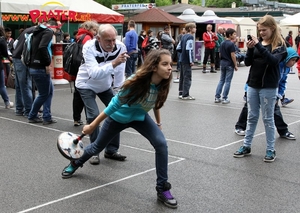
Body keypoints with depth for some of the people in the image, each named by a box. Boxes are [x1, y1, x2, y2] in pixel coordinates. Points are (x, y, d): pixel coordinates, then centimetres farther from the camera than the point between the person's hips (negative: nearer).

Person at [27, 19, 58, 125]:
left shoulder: (38, 32, 18)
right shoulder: (49, 32, -9)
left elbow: (32, 48, 19)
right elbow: (42, 47, -26)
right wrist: (47, 64, -19)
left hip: (34, 67, 9)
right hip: (40, 68, -9)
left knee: (49, 91, 15)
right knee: (44, 94, 4)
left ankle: (47, 117, 14)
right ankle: (32, 116, 16)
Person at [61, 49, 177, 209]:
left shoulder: (162, 84, -23)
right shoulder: (135, 83, -39)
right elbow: (114, 105, -28)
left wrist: (158, 121, 14)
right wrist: (93, 125, -21)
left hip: (140, 117, 4)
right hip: (118, 117, -3)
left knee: (161, 144, -19)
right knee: (97, 147, 17)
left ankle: (162, 189, -5)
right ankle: (75, 163, 52)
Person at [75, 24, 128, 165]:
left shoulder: (120, 47, -24)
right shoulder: (89, 47, -33)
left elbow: (119, 74, -12)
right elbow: (94, 74, -46)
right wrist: (114, 63, -57)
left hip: (105, 85, 4)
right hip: (87, 85, -4)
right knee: (93, 115, -17)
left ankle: (111, 150, 15)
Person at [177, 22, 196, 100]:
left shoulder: (183, 36, 12)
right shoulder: (190, 37, -14)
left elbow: (178, 48, 14)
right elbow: (188, 49, -21)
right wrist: (191, 61, -17)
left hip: (182, 59, 9)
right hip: (187, 61, -9)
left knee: (182, 77, 14)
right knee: (187, 77, -3)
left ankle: (181, 93, 20)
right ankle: (185, 95, -1)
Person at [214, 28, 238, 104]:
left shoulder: (222, 44, 9)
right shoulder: (231, 44, -14)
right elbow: (233, 55, -17)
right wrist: (235, 65, -11)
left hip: (222, 63, 7)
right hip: (229, 64, -7)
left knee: (221, 80, 12)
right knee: (227, 81, 0)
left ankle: (217, 97, 10)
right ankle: (224, 98, 2)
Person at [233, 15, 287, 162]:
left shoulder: (279, 45, -6)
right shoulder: (257, 42, 7)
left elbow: (273, 61, -24)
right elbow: (247, 62, 3)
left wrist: (259, 46, -28)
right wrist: (250, 49, -14)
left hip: (268, 87, -5)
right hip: (252, 85, 5)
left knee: (268, 119, 2)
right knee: (252, 117, 11)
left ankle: (271, 150, 12)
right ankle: (246, 146, 18)